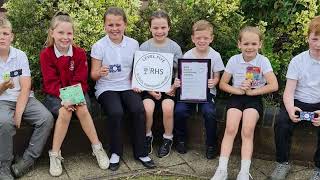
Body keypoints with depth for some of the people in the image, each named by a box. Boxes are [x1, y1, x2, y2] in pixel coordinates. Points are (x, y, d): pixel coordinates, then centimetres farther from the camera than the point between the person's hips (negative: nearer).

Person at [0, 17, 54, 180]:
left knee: (46, 118, -22)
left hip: (23, 99, 2)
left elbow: (26, 87, -6)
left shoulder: (20, 55, 2)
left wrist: (18, 113, -18)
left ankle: (28, 160, -7)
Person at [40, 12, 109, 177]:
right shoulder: (46, 54, -7)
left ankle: (97, 148, -14)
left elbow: (80, 81, -6)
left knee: (82, 109, -30)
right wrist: (64, 98, -29)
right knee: (64, 112, -31)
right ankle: (55, 155, -18)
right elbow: (51, 82, -12)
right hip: (54, 95, -1)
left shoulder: (80, 53, -4)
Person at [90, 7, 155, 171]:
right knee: (116, 112, -30)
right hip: (106, 88, -2)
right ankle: (116, 152, -7)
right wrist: (100, 73, -28)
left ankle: (140, 152, -7)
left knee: (139, 109, -25)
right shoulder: (99, 46, -5)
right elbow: (93, 75, -5)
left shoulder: (133, 44, 3)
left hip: (127, 86, 3)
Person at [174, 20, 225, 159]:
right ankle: (181, 140, 4)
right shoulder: (187, 56, 1)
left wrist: (213, 82, -22)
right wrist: (178, 82, -20)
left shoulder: (215, 56, -2)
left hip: (207, 91, -1)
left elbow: (217, 77, 1)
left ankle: (211, 144, -5)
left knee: (209, 112, -28)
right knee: (179, 110, -23)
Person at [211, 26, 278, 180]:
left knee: (247, 132, -21)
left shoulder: (263, 61, -6)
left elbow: (274, 86, -12)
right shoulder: (234, 60, -1)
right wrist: (238, 90, -13)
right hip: (236, 97, 1)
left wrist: (251, 91, -14)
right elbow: (222, 84, 3)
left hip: (254, 98, -1)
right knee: (230, 129, -19)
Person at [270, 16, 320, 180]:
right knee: (281, 122, -26)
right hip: (298, 102, 0)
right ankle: (283, 163, -4)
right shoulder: (298, 60, -2)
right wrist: (290, 109, -28)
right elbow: (289, 92, -6)